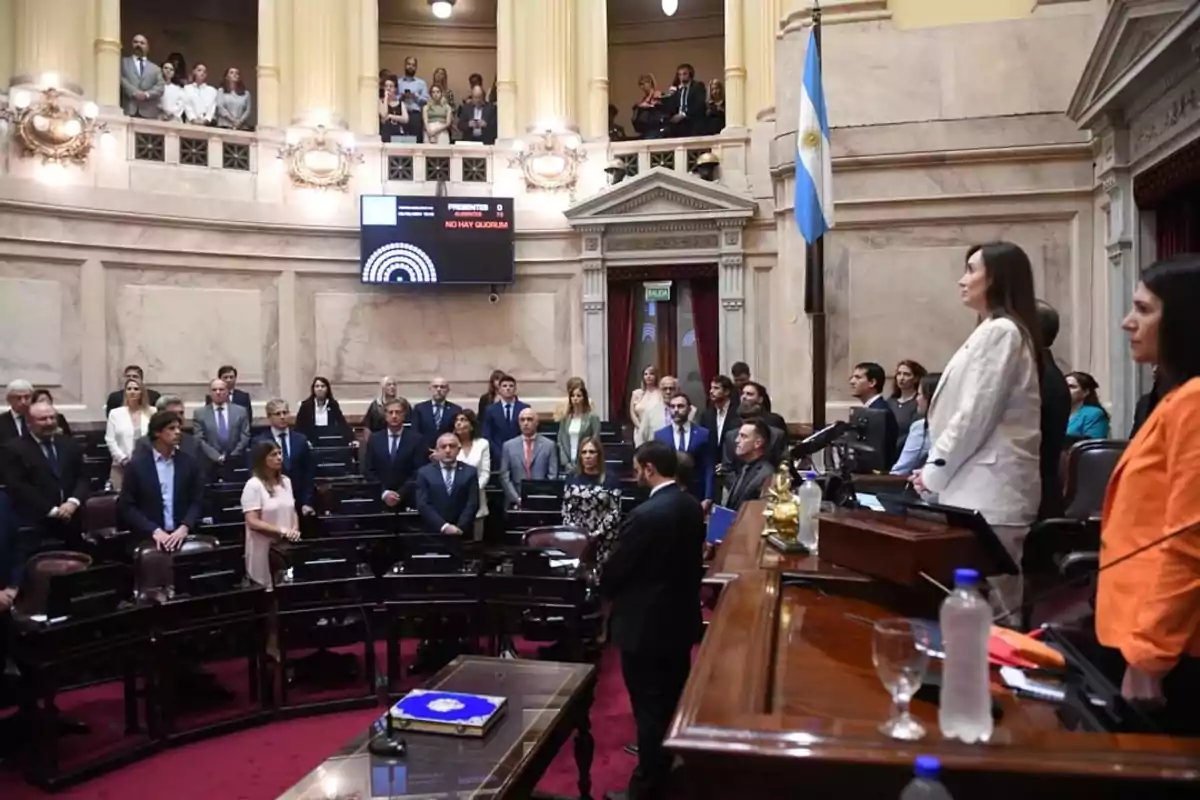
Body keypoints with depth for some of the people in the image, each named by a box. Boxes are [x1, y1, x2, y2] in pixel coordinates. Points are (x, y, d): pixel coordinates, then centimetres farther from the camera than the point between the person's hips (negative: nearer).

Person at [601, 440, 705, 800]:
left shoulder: (645, 515, -26)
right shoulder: (692, 506, -1)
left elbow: (613, 572, -16)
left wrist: (608, 592, 5)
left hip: (645, 625, -8)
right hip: (680, 618, 8)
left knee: (650, 710, 6)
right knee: (675, 703, 21)